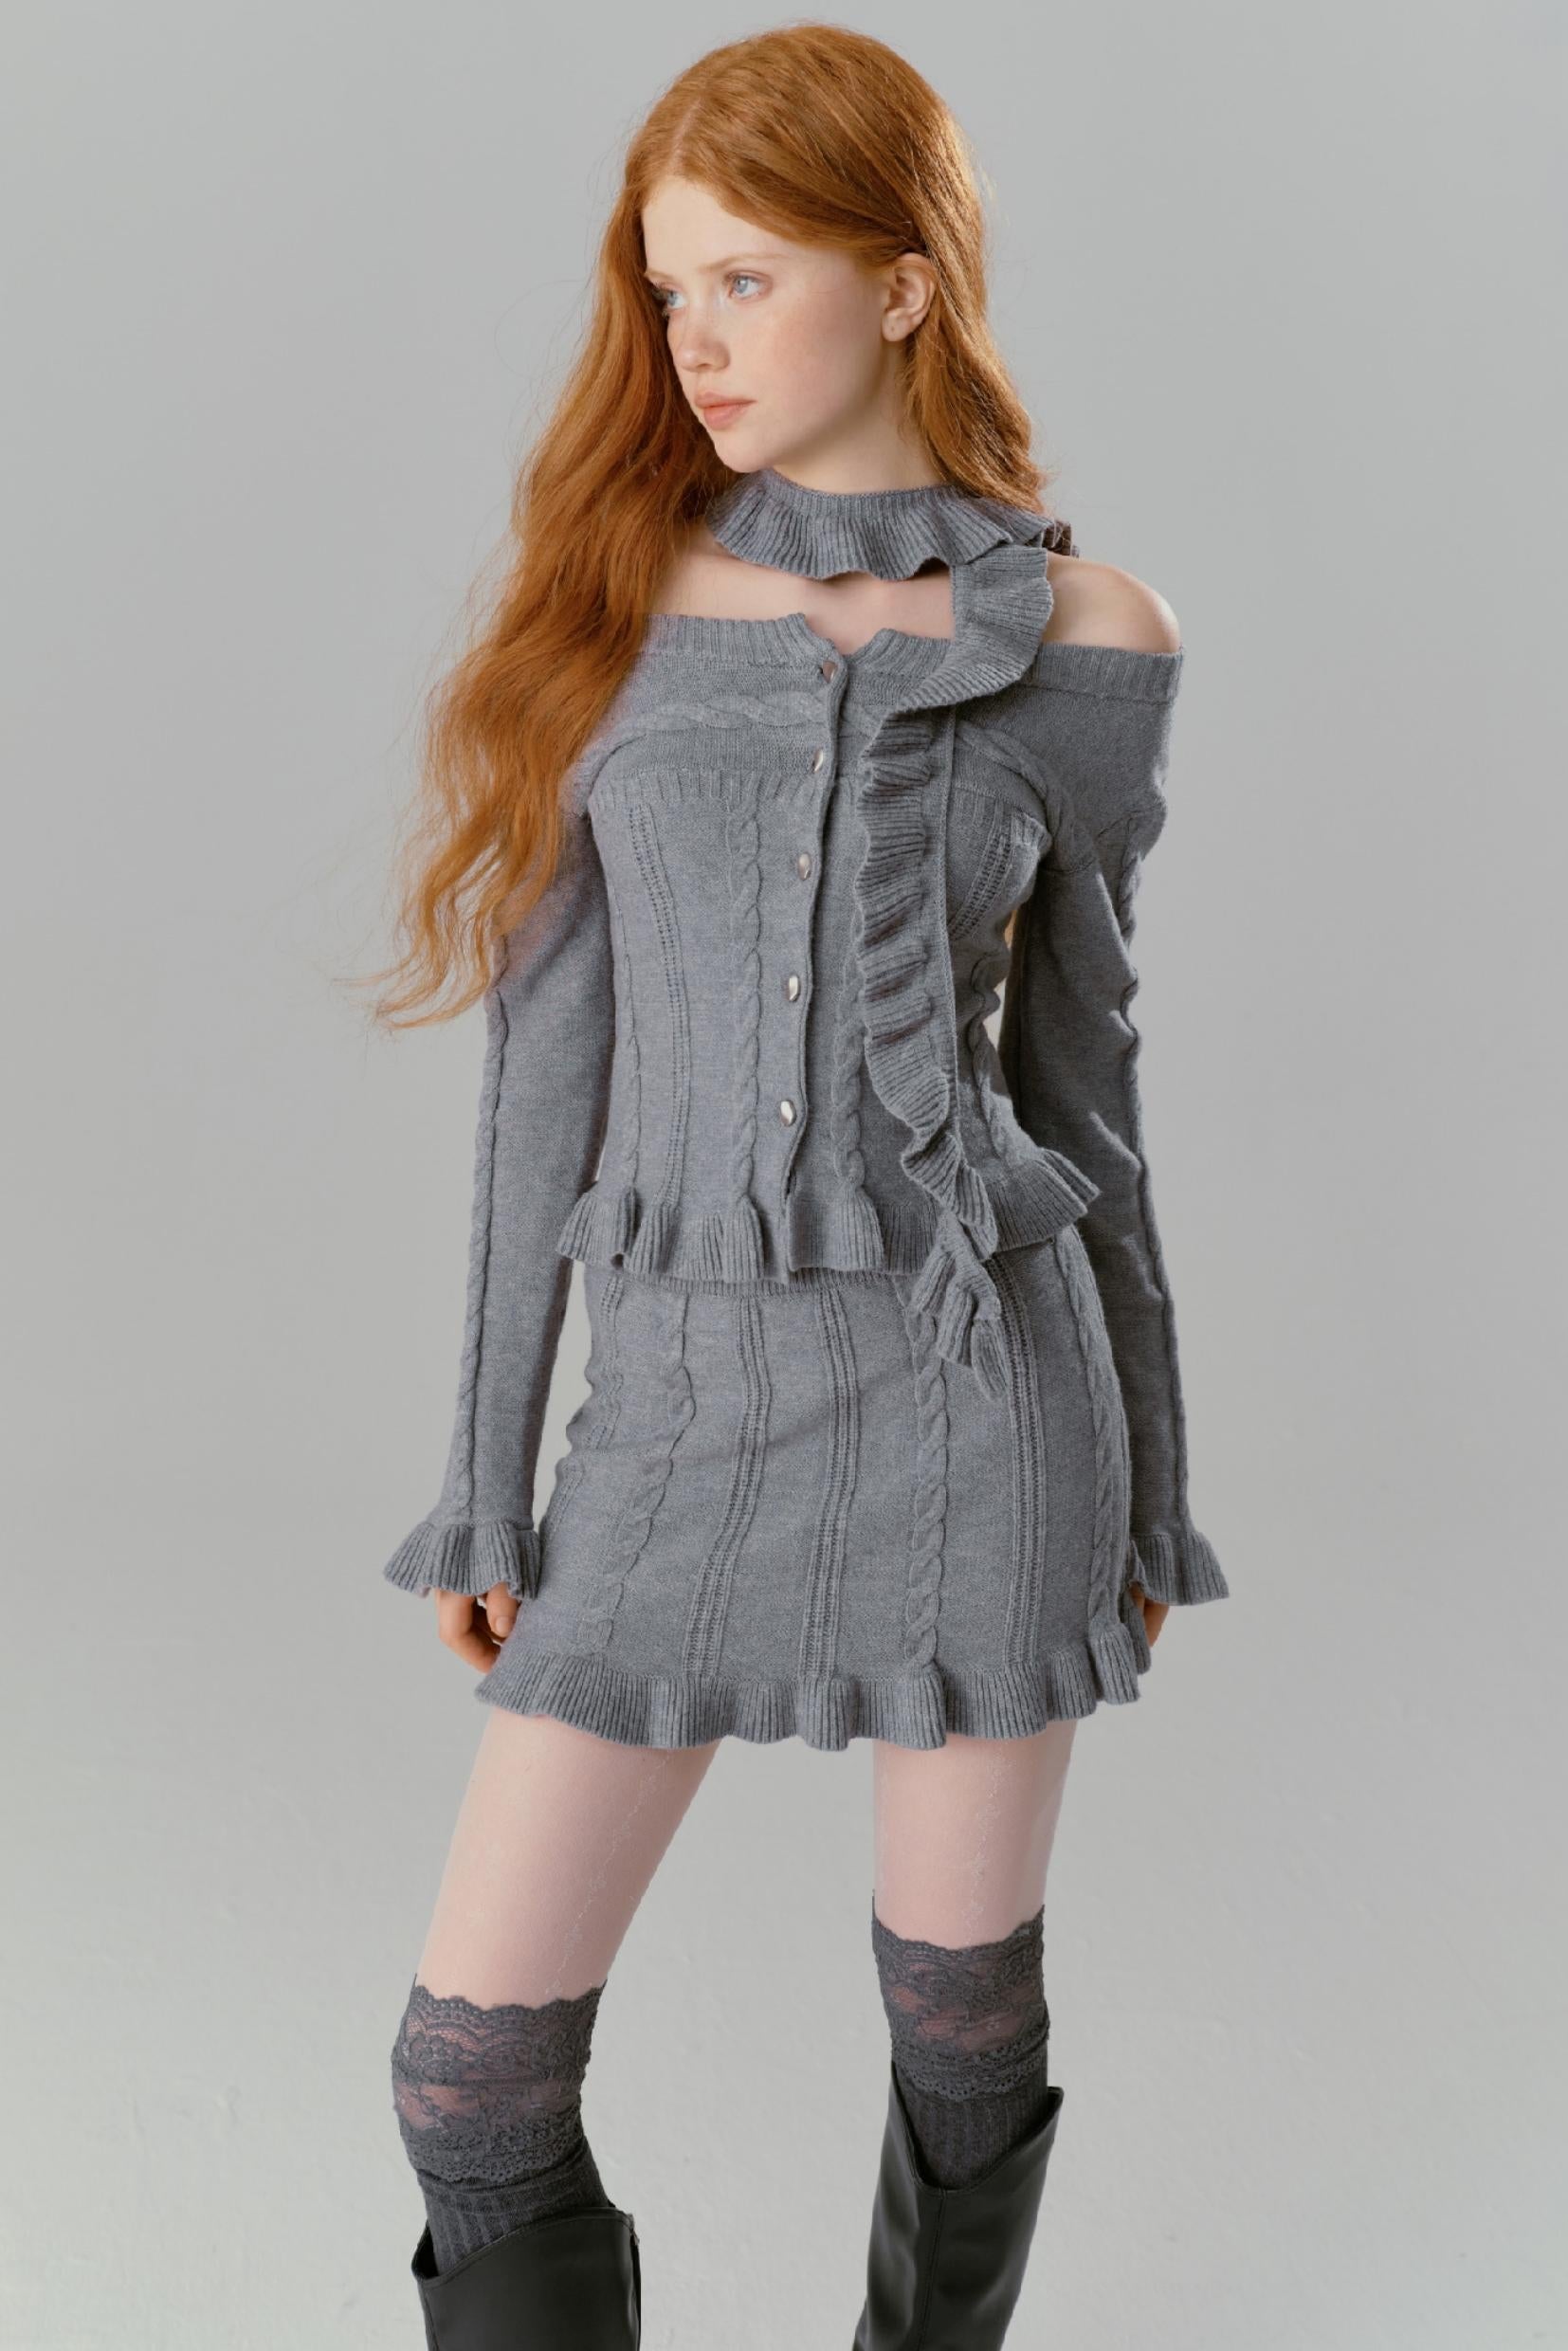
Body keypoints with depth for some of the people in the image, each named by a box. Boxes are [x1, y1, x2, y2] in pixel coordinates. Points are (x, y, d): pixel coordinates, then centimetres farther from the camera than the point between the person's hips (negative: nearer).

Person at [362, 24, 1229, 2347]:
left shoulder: (1082, 634, 0)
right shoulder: (612, 599, 2)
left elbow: (1081, 1067, 5)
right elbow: (548, 1060, 3)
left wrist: (1146, 1487, 9)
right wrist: (491, 1481, 3)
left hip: (970, 1379, -1)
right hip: (680, 1397, 2)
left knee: (964, 2018, 14)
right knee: (476, 2073, 3)